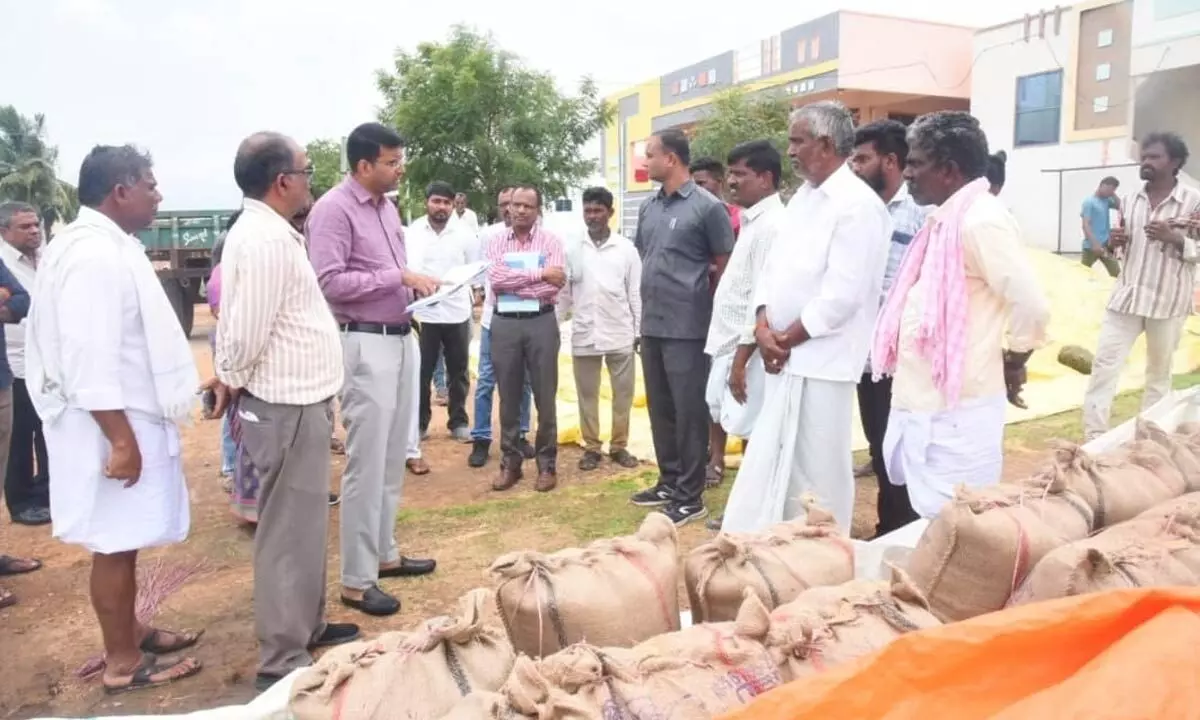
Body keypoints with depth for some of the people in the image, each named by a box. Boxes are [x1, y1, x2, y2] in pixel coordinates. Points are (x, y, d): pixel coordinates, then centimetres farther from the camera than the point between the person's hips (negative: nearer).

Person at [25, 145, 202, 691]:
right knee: (115, 544, 2)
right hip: (112, 425, -10)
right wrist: (121, 439, -24)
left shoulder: (109, 246, 12)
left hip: (132, 418, 10)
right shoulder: (92, 253, -20)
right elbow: (89, 358, -25)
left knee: (123, 542, 19)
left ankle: (130, 632, 32)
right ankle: (122, 662, 14)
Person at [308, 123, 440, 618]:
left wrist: (416, 285, 2)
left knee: (393, 457, 15)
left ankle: (384, 554, 30)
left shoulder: (387, 207, 15)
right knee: (366, 462, -4)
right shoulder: (334, 209, -10)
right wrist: (398, 277, -19)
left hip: (401, 338, 9)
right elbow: (330, 282, -19)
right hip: (366, 344, -9)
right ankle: (356, 580, 7)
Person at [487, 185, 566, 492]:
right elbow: (495, 279, -10)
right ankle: (510, 461, 20)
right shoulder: (496, 243, 8)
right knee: (508, 396, 9)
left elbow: (557, 282, -13)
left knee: (545, 397, 4)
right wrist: (539, 273, -14)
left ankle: (547, 464, 15)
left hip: (541, 322, -2)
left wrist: (513, 283, -11)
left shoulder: (551, 241, 2)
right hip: (504, 323, 2)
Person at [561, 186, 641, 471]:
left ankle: (619, 445, 21)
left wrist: (639, 331, 3)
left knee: (623, 392, 7)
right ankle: (591, 447, 20)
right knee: (587, 393, 8)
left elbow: (636, 292, 4)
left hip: (620, 333, 0)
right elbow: (564, 292, 5)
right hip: (584, 334, 0)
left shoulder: (626, 248, 1)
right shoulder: (573, 248, 2)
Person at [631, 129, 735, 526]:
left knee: (689, 411, 1)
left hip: (687, 327, -7)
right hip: (651, 324, 7)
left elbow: (726, 265, -4)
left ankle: (690, 495, 12)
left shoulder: (707, 206, -9)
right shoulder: (648, 207, 10)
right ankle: (669, 482, 28)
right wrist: (652, 295, 15)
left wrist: (698, 297, 2)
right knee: (660, 408, 14)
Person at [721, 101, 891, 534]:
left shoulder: (858, 204, -14)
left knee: (817, 470, 3)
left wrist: (786, 339, -11)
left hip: (821, 361, -8)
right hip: (783, 356, 8)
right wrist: (763, 325, -3)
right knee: (770, 464, 14)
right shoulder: (802, 197, 14)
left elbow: (842, 294, -20)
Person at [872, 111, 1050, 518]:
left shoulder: (981, 219, -16)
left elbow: (1031, 306, -20)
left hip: (955, 410, -9)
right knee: (933, 518, 19)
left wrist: (1012, 363, -5)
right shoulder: (946, 218, 13)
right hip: (922, 404, 9)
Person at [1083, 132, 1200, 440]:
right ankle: (1093, 436, 1)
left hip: (1168, 300, -3)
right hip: (1126, 295, 3)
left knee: (1159, 371, 11)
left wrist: (1174, 238, -22)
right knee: (1104, 362, -4)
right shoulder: (1131, 200, 6)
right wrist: (1114, 242, -5)